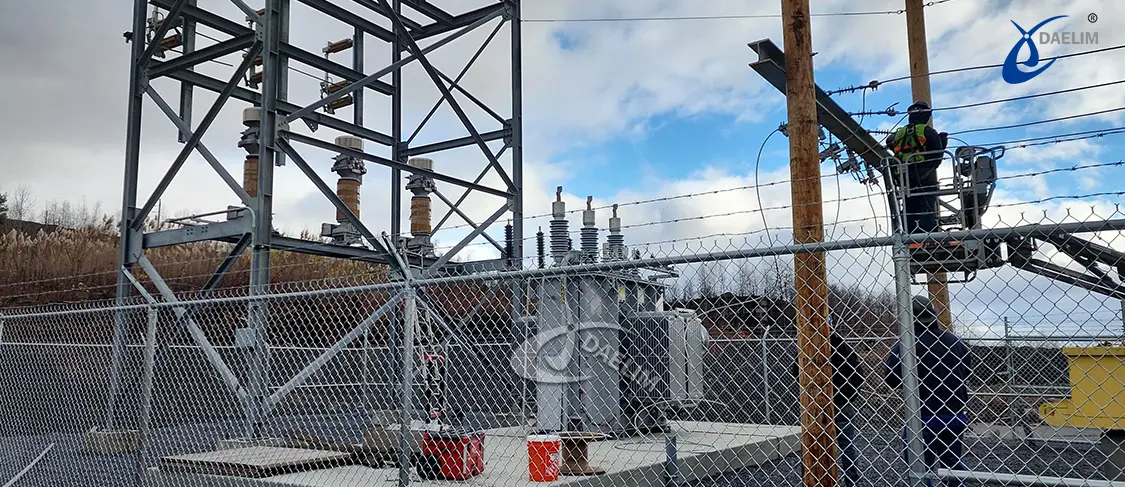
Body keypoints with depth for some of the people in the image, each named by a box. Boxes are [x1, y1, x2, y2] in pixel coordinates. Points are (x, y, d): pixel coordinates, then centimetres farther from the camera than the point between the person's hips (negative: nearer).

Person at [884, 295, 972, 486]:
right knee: (954, 464, 19)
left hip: (923, 417, -5)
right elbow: (966, 373, 14)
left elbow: (891, 380, -12)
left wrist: (888, 360, 7)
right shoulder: (955, 342, 3)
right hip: (954, 416, 5)